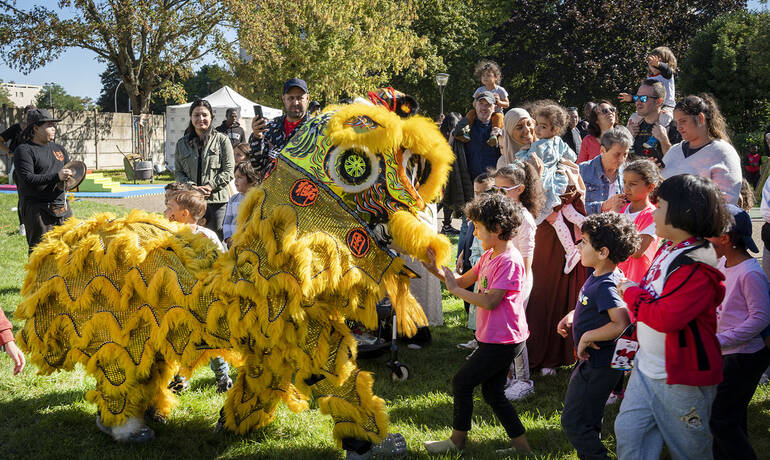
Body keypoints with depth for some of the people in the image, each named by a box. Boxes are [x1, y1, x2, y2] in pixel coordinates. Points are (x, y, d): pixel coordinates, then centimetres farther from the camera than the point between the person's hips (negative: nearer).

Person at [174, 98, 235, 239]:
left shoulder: (222, 140, 4)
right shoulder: (182, 143, 13)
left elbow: (228, 172, -1)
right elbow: (178, 173, 10)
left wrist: (209, 187, -13)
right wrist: (193, 187, -9)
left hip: (216, 200, -2)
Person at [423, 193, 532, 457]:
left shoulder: (509, 261, -21)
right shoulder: (489, 255, 10)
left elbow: (490, 301, -25)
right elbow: (465, 280, 13)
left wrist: (455, 290, -17)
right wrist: (437, 270, -2)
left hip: (503, 340, -10)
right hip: (495, 338, 10)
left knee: (462, 382, 1)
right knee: (492, 392, 14)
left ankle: (458, 440, 17)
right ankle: (521, 447, 20)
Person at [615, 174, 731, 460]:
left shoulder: (697, 266, -23)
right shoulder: (668, 249, 7)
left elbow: (665, 317, -30)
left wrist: (632, 292, -15)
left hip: (681, 378, -9)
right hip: (647, 370, 9)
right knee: (629, 431, 9)